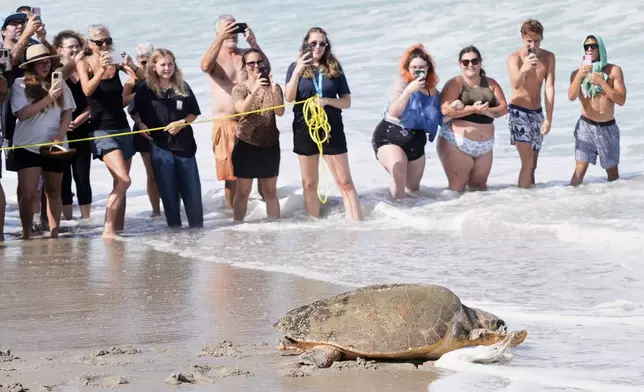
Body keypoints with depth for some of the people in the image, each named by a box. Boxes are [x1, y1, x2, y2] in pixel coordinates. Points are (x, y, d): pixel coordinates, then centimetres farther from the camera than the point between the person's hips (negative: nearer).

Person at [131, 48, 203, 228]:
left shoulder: (183, 87, 6)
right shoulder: (145, 89, 0)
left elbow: (194, 113, 10)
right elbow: (135, 112, 7)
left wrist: (181, 123, -7)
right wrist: (141, 124, -12)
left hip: (185, 144, 2)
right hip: (160, 146, -2)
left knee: (193, 191, 4)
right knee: (169, 193, 4)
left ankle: (197, 229, 15)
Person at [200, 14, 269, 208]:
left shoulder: (246, 54, 10)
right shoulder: (214, 56, 0)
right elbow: (205, 66, -24)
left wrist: (253, 43, -18)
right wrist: (221, 38, -30)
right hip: (225, 123, -3)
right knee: (232, 175, -1)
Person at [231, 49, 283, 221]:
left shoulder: (273, 87, 3)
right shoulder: (239, 88, -3)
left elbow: (280, 112, -9)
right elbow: (241, 109, -21)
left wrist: (274, 92, -26)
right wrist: (254, 90, -36)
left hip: (270, 144, 2)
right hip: (246, 144, -2)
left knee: (271, 191, 8)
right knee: (243, 191, 2)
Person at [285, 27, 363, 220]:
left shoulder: (334, 69, 5)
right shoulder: (296, 67, 3)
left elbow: (347, 102, 4)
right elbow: (289, 97, -10)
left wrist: (328, 100, -16)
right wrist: (297, 70, -22)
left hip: (332, 128, 0)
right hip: (305, 128, 0)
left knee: (345, 182, -3)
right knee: (309, 183, 7)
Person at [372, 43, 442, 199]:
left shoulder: (432, 89, 6)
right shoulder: (402, 83, -9)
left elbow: (437, 119, 16)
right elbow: (393, 112, -23)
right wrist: (409, 90, -31)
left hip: (416, 141, 6)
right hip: (389, 136, -6)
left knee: (413, 186, 16)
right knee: (399, 175, -31)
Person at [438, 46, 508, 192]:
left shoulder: (490, 83, 11)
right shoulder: (455, 83, -6)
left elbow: (503, 107, 5)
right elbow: (445, 109, -19)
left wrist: (489, 111, -16)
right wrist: (473, 109, -24)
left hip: (485, 146, 5)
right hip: (457, 143, -5)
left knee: (479, 187, 10)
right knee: (458, 187, -9)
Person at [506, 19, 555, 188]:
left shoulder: (548, 57, -2)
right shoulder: (514, 58, -14)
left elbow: (549, 88, -8)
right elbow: (515, 84, -33)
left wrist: (548, 118, -16)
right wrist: (523, 70, -55)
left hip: (537, 112, 5)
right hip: (518, 112, -5)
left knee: (533, 165, 11)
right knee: (527, 162, -17)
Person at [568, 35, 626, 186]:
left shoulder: (613, 70, 0)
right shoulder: (577, 73, 3)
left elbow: (621, 100, -8)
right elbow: (571, 97, -14)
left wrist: (601, 81, -16)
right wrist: (580, 75, -27)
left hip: (608, 127, 1)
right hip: (586, 126, -1)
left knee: (612, 171, 8)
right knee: (580, 168, -13)